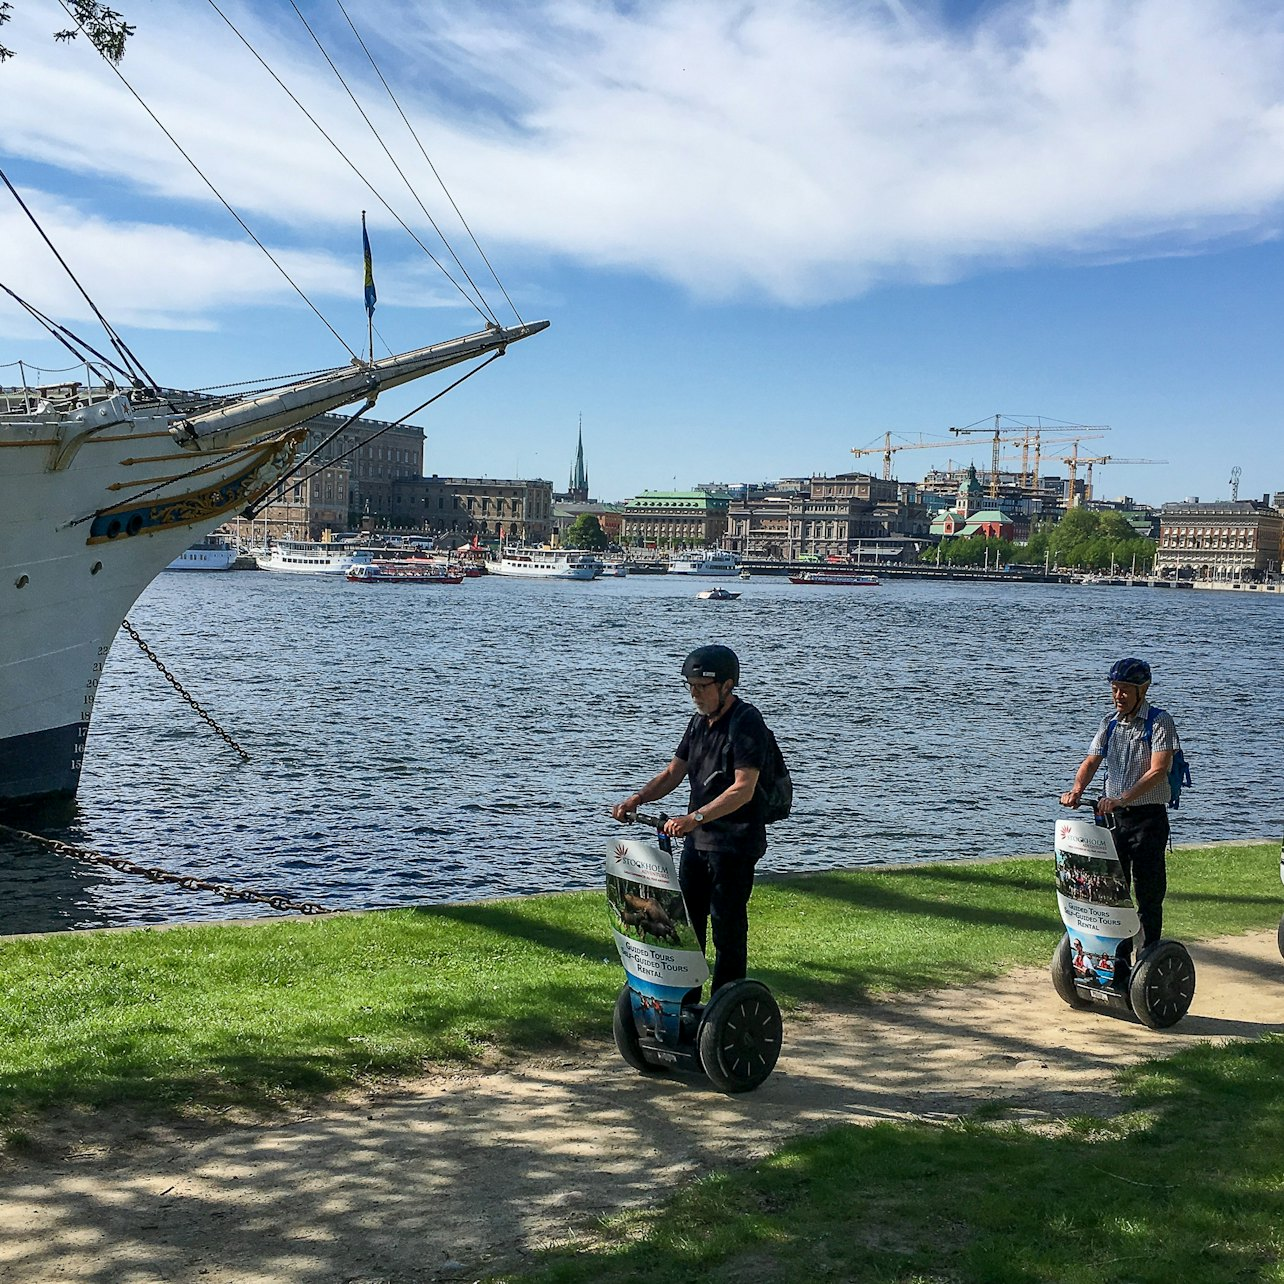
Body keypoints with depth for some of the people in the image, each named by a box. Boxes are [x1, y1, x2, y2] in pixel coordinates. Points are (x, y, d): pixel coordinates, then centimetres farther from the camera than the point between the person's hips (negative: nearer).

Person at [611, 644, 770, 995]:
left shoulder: (746, 723, -16)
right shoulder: (699, 721, 11)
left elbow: (744, 789, -26)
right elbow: (673, 773, 14)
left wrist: (695, 818, -34)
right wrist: (637, 799, -3)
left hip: (735, 844, -9)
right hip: (697, 840, 9)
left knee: (728, 927, -2)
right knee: (685, 920, 15)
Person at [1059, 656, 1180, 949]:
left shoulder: (1159, 722, -10)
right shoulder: (1110, 724, 9)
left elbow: (1158, 771, -21)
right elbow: (1091, 761, 4)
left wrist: (1123, 799, -32)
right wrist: (1077, 790, -17)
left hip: (1148, 817, -6)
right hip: (1113, 815, 6)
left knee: (1148, 892, -2)